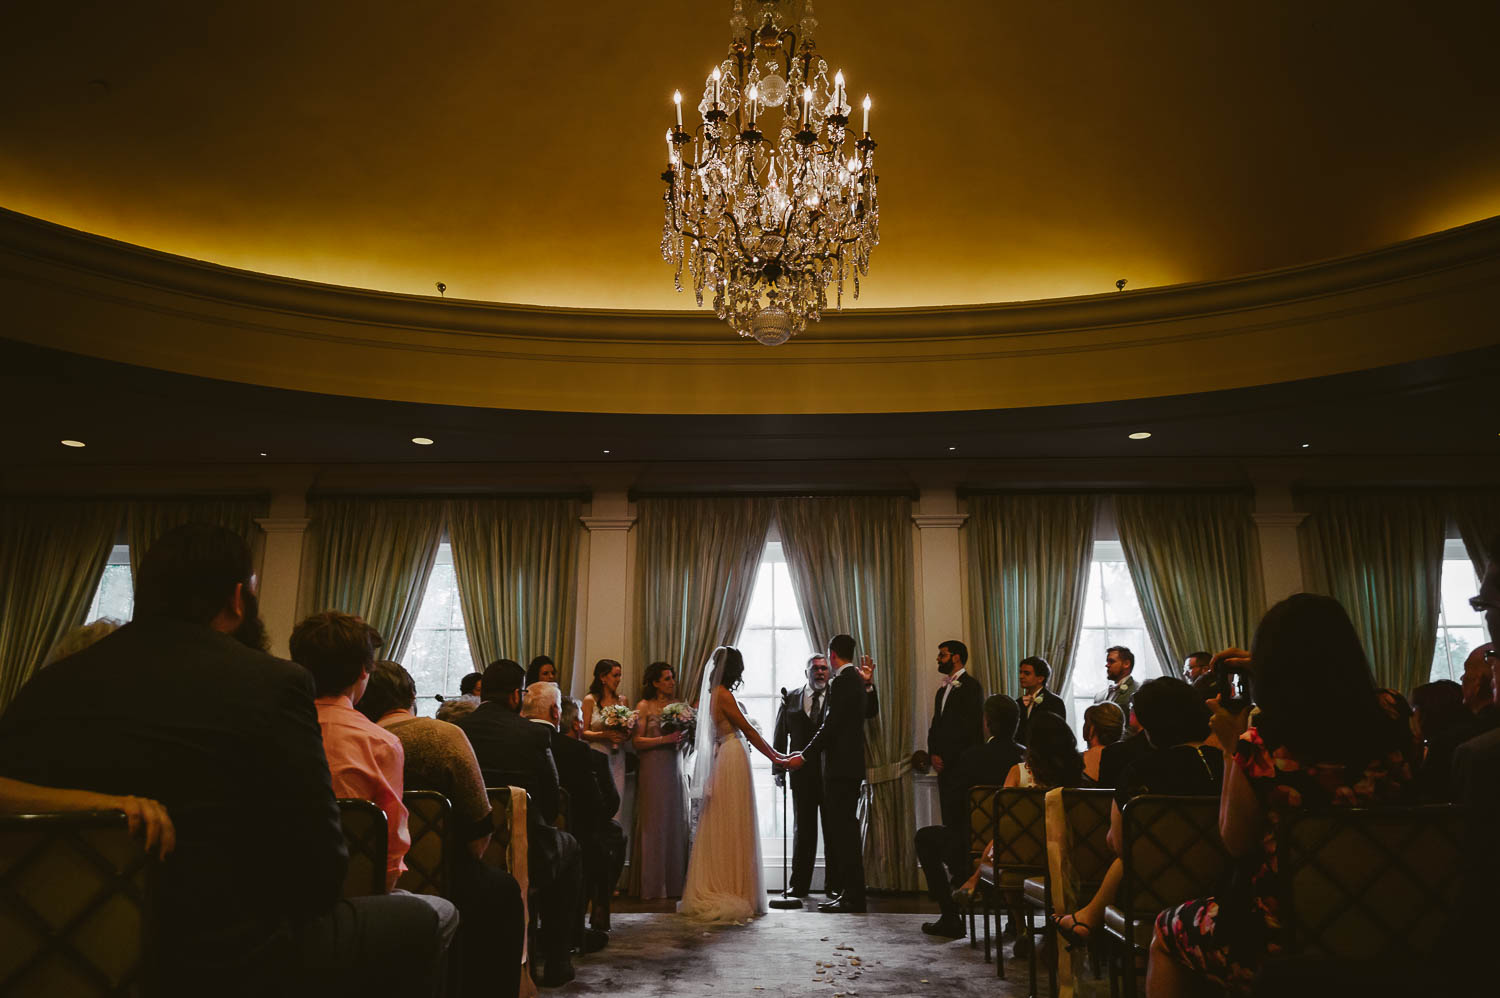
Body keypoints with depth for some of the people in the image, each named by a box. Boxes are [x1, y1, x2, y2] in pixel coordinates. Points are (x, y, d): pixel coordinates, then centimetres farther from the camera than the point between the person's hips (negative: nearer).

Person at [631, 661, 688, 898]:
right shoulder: (644, 706, -2)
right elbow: (637, 741, -8)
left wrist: (683, 737, 0)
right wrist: (665, 739, -16)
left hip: (675, 767, 5)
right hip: (653, 769, -5)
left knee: (676, 822, 4)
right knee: (654, 823, -4)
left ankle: (673, 883, 10)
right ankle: (652, 885, 2)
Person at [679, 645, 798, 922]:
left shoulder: (711, 694, 14)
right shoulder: (723, 695, -13)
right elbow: (748, 730, -11)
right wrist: (776, 759, -5)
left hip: (719, 761, 9)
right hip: (732, 759, -9)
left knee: (718, 827, 11)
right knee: (733, 827, -3)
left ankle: (712, 892, 15)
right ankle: (733, 892, 1)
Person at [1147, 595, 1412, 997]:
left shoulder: (1260, 746, -24)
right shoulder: (1385, 739, -8)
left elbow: (1235, 844, -7)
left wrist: (1233, 747, -4)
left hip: (1282, 944, -6)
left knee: (1168, 929, 23)